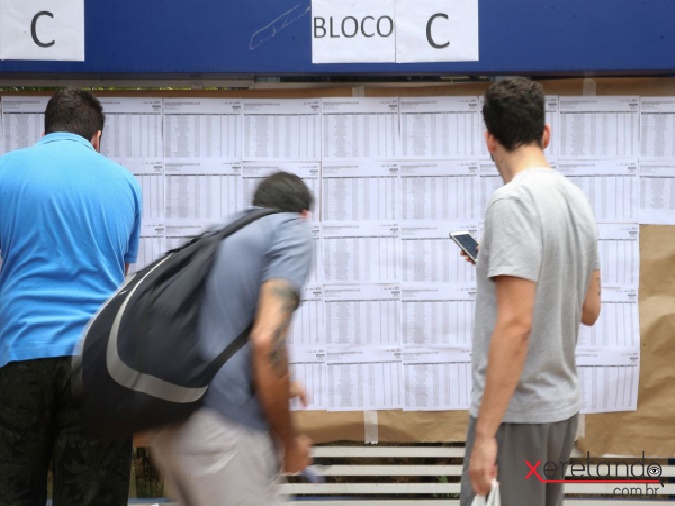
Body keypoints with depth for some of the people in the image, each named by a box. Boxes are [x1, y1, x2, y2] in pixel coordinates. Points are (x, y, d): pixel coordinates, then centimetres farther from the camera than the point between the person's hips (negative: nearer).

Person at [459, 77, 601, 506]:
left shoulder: (513, 201, -17)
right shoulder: (577, 200, 9)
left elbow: (515, 325, -23)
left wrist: (485, 433, -22)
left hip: (518, 413, -9)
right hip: (563, 406, 9)